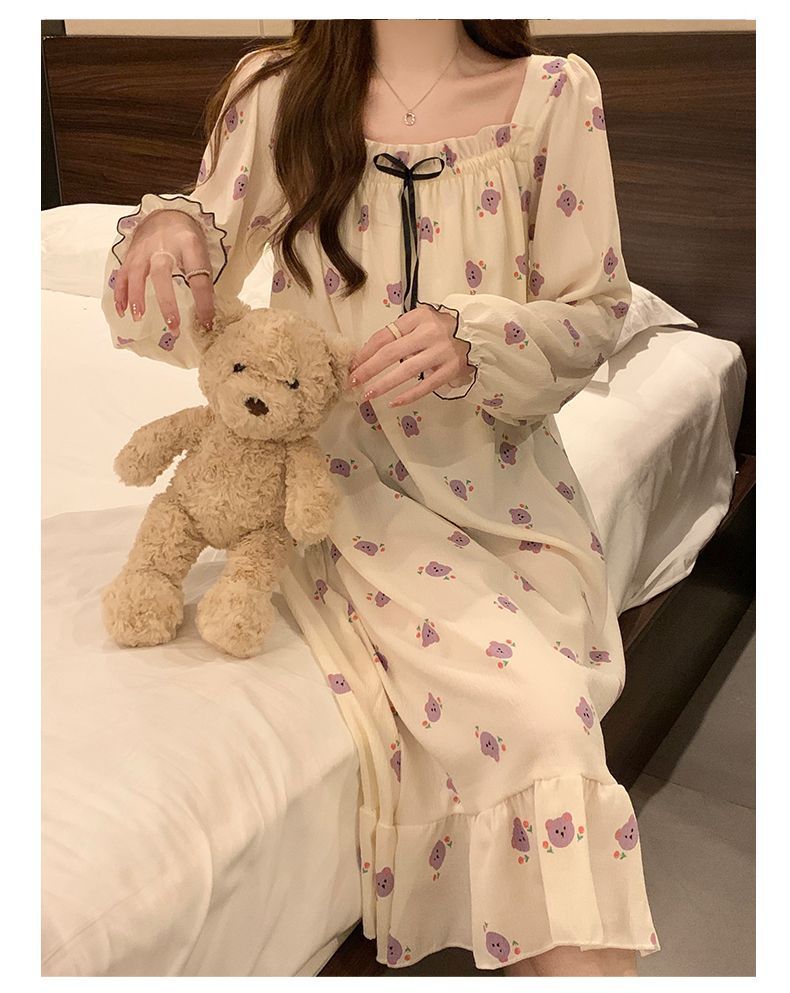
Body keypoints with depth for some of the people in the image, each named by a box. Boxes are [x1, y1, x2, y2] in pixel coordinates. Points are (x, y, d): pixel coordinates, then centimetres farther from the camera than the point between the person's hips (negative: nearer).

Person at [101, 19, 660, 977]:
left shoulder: (554, 93, 4)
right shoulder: (276, 92, 5)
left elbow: (593, 313, 3)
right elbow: (181, 322, 5)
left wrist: (474, 338, -18)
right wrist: (171, 233, -19)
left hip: (502, 465, 2)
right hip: (350, 470, -1)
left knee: (547, 719, -21)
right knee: (534, 716, -22)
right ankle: (582, 960, -1)